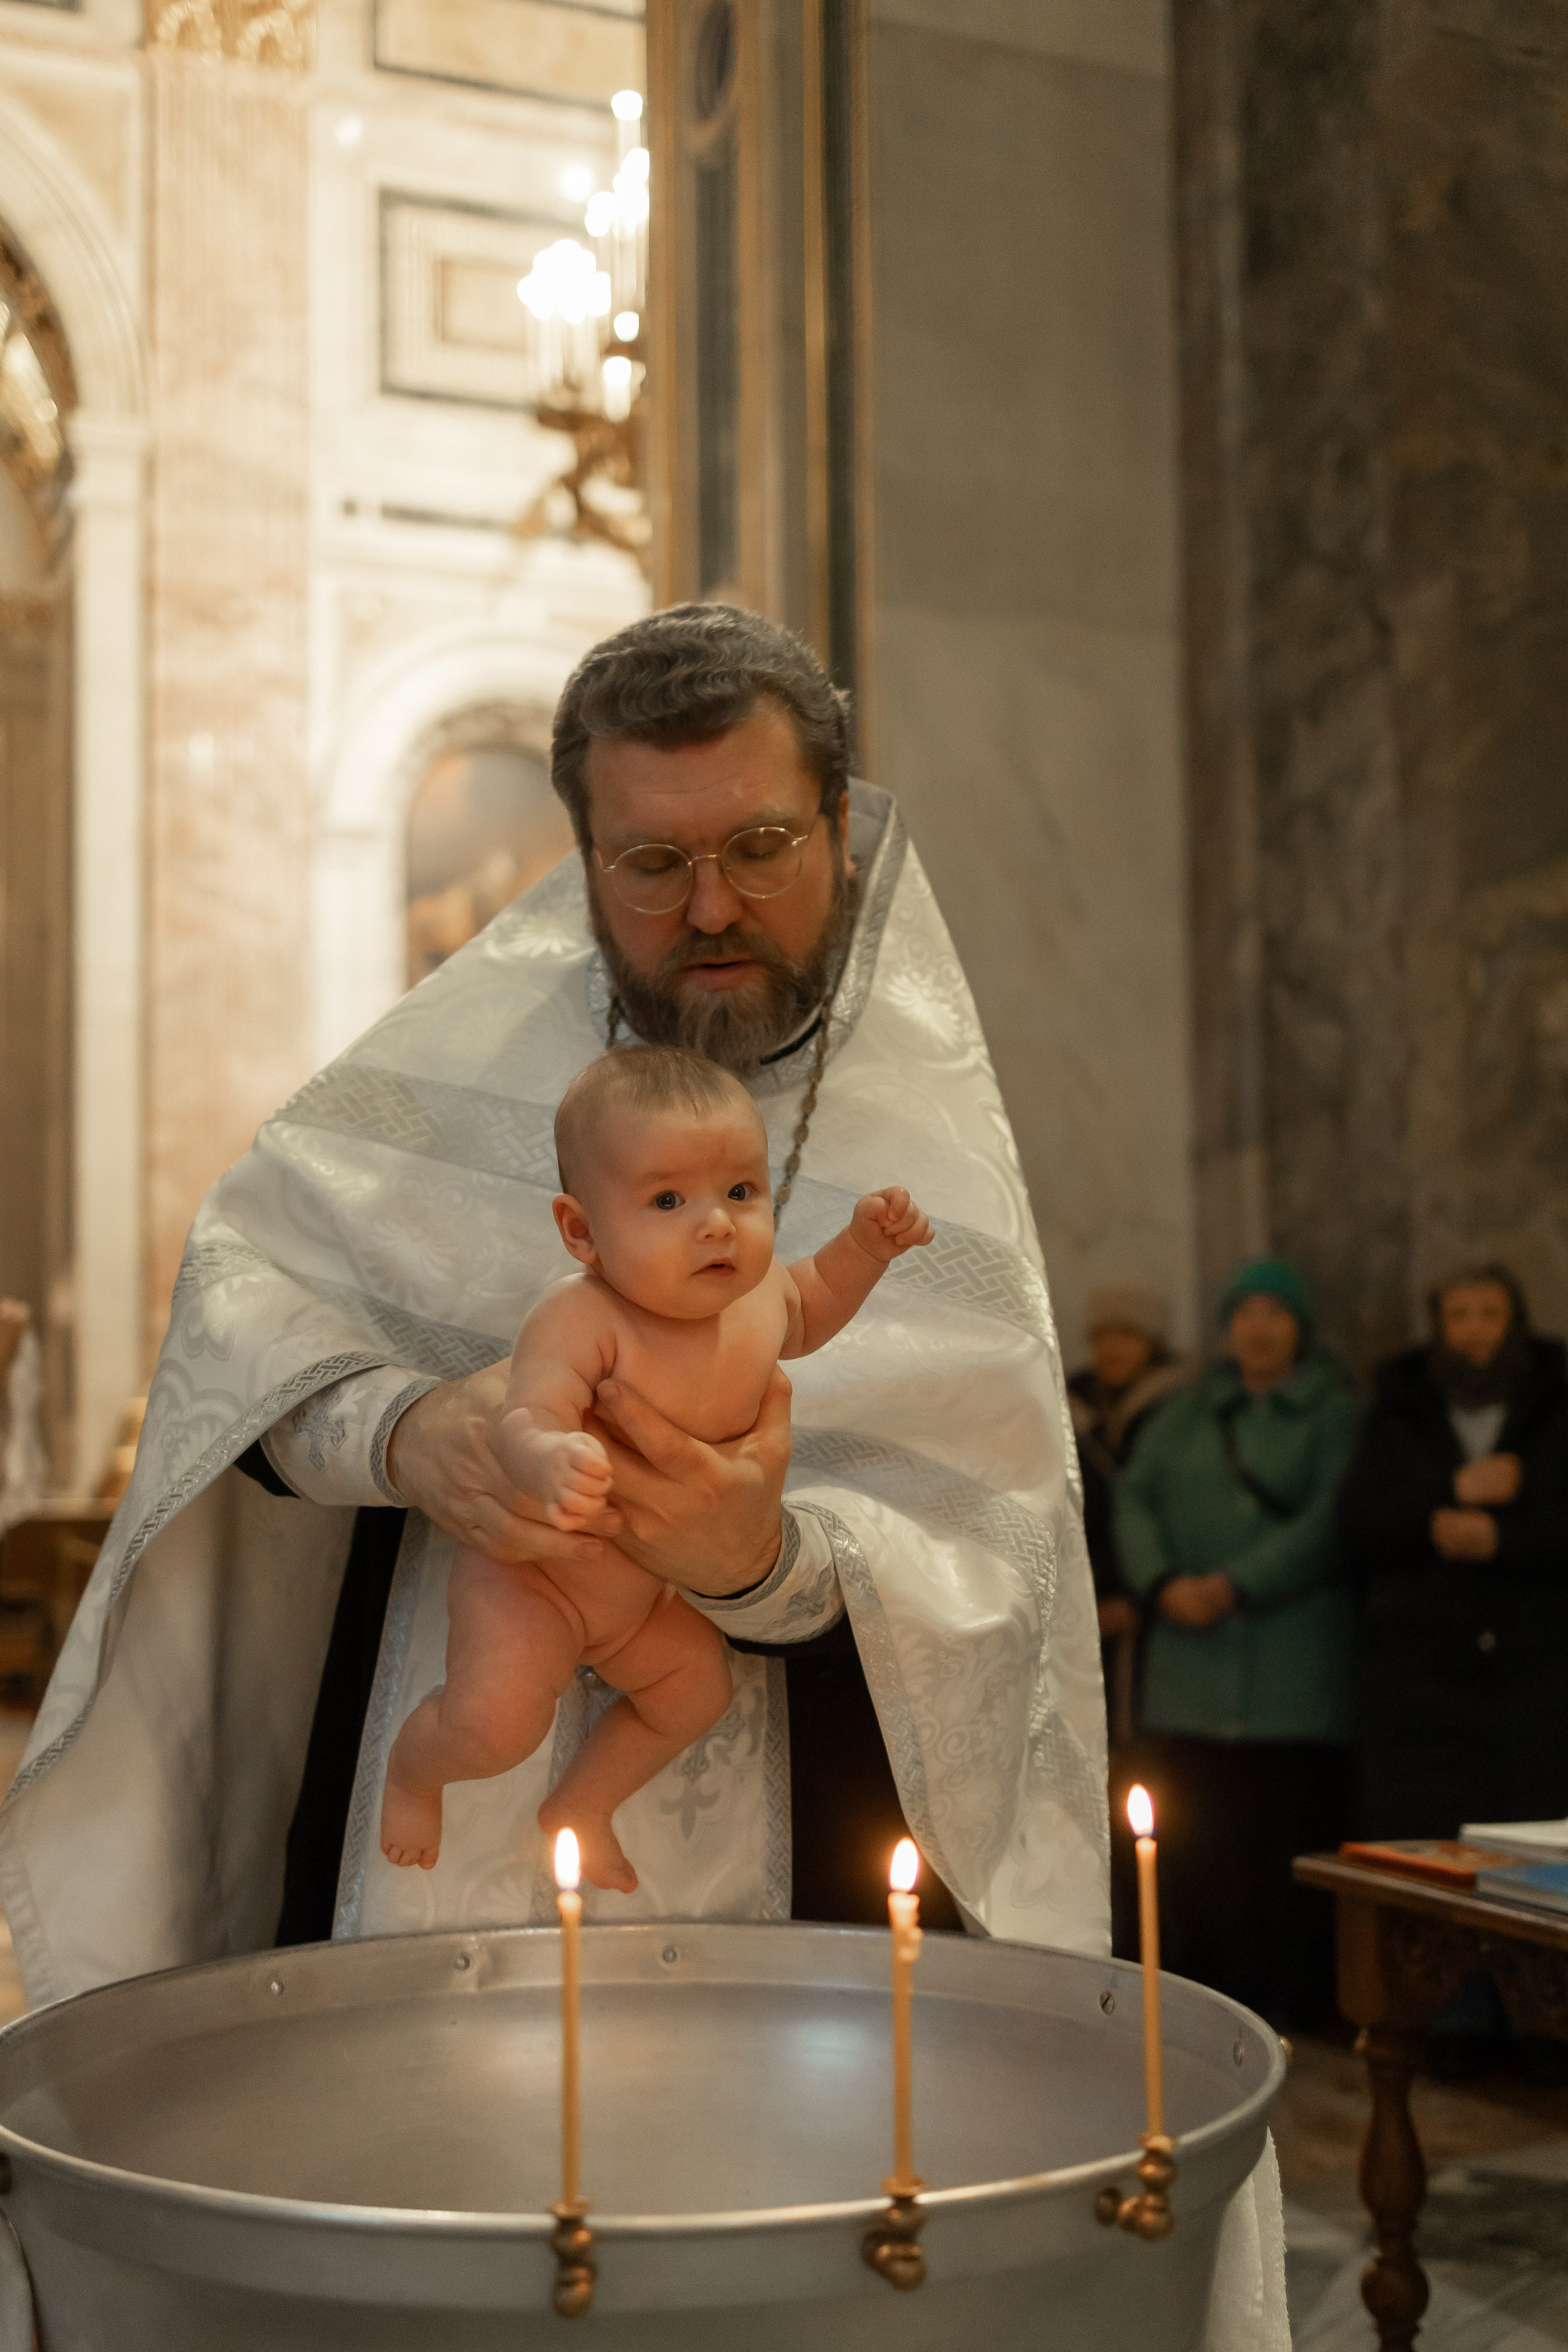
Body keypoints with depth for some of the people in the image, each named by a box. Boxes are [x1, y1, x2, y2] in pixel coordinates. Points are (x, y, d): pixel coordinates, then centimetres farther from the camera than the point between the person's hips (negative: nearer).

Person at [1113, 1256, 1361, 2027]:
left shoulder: (1332, 1413, 4)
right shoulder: (1189, 1412, 18)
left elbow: (1330, 1520, -8)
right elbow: (1135, 1495, 10)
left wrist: (1236, 1585, -14)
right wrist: (1163, 1582, -8)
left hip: (1291, 1665, -4)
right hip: (1192, 1658, 4)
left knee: (1285, 1830, -4)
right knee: (1193, 1831, 3)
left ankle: (1283, 1998, 5)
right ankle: (1196, 1986, 13)